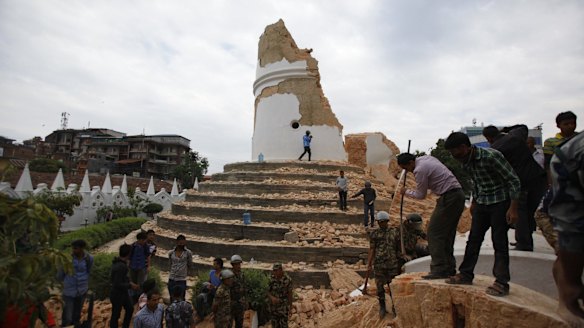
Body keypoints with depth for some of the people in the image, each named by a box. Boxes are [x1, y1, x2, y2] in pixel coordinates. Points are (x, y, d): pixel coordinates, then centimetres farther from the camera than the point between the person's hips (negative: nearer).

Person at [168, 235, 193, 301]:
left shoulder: (188, 253, -8)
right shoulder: (171, 253, -1)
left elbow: (190, 265, 5)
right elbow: (170, 264, 14)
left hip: (182, 280, -3)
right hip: (172, 279, 3)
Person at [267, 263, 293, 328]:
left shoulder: (287, 279, -18)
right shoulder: (272, 279, -7)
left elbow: (290, 294, -9)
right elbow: (268, 292, -1)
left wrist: (290, 307, -4)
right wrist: (272, 298, -22)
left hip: (283, 307, -3)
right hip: (273, 306, 4)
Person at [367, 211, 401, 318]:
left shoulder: (395, 232, 4)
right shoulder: (374, 234, 5)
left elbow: (399, 248, 8)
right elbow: (371, 250, 2)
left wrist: (400, 261, 7)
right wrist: (369, 264, -4)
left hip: (393, 264, -1)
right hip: (379, 264, 1)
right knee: (380, 286, 7)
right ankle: (382, 307, 23)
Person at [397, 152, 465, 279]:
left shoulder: (419, 170, -16)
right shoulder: (426, 158, 13)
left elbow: (421, 195, -5)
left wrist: (406, 192, 9)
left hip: (449, 198, -10)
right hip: (458, 194, 10)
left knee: (434, 232, -7)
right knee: (447, 233, 14)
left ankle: (439, 270, -5)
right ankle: (449, 268, 21)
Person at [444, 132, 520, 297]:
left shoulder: (491, 156, -23)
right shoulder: (466, 161, 0)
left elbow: (514, 180, -19)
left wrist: (513, 208, -20)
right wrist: (474, 201, 19)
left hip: (500, 202, -7)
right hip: (482, 203, 7)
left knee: (499, 242, -2)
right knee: (473, 239, 9)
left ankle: (502, 283, 9)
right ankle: (466, 274, 18)